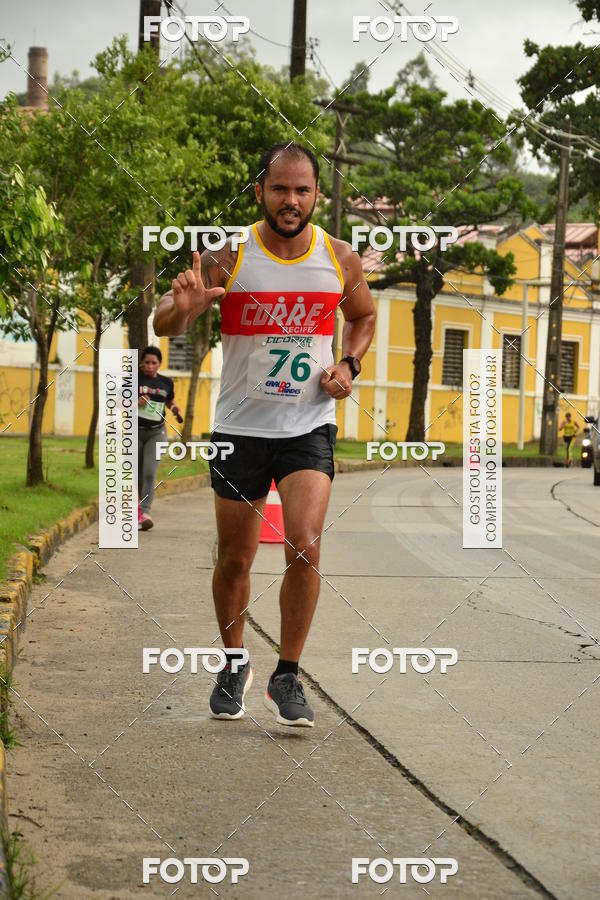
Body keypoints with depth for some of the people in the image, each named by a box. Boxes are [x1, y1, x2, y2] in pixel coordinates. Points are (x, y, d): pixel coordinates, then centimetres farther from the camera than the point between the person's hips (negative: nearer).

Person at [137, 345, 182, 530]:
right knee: (137, 474, 8)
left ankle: (145, 513, -22)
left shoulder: (166, 382, 4)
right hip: (136, 431, 0)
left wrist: (175, 408, 0)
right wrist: (136, 402, -21)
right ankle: (140, 503, 31)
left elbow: (170, 401, 22)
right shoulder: (135, 378, -4)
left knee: (149, 473, -15)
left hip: (156, 433, 0)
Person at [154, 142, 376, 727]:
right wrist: (183, 306, -33)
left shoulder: (340, 258, -1)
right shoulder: (228, 255, -8)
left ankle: (287, 677, 0)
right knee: (234, 559, 9)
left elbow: (364, 316, 19)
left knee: (305, 549, -16)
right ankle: (234, 666, 32)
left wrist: (348, 365, 0)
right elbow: (162, 326, -10)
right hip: (240, 427, 0)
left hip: (309, 427, 0)